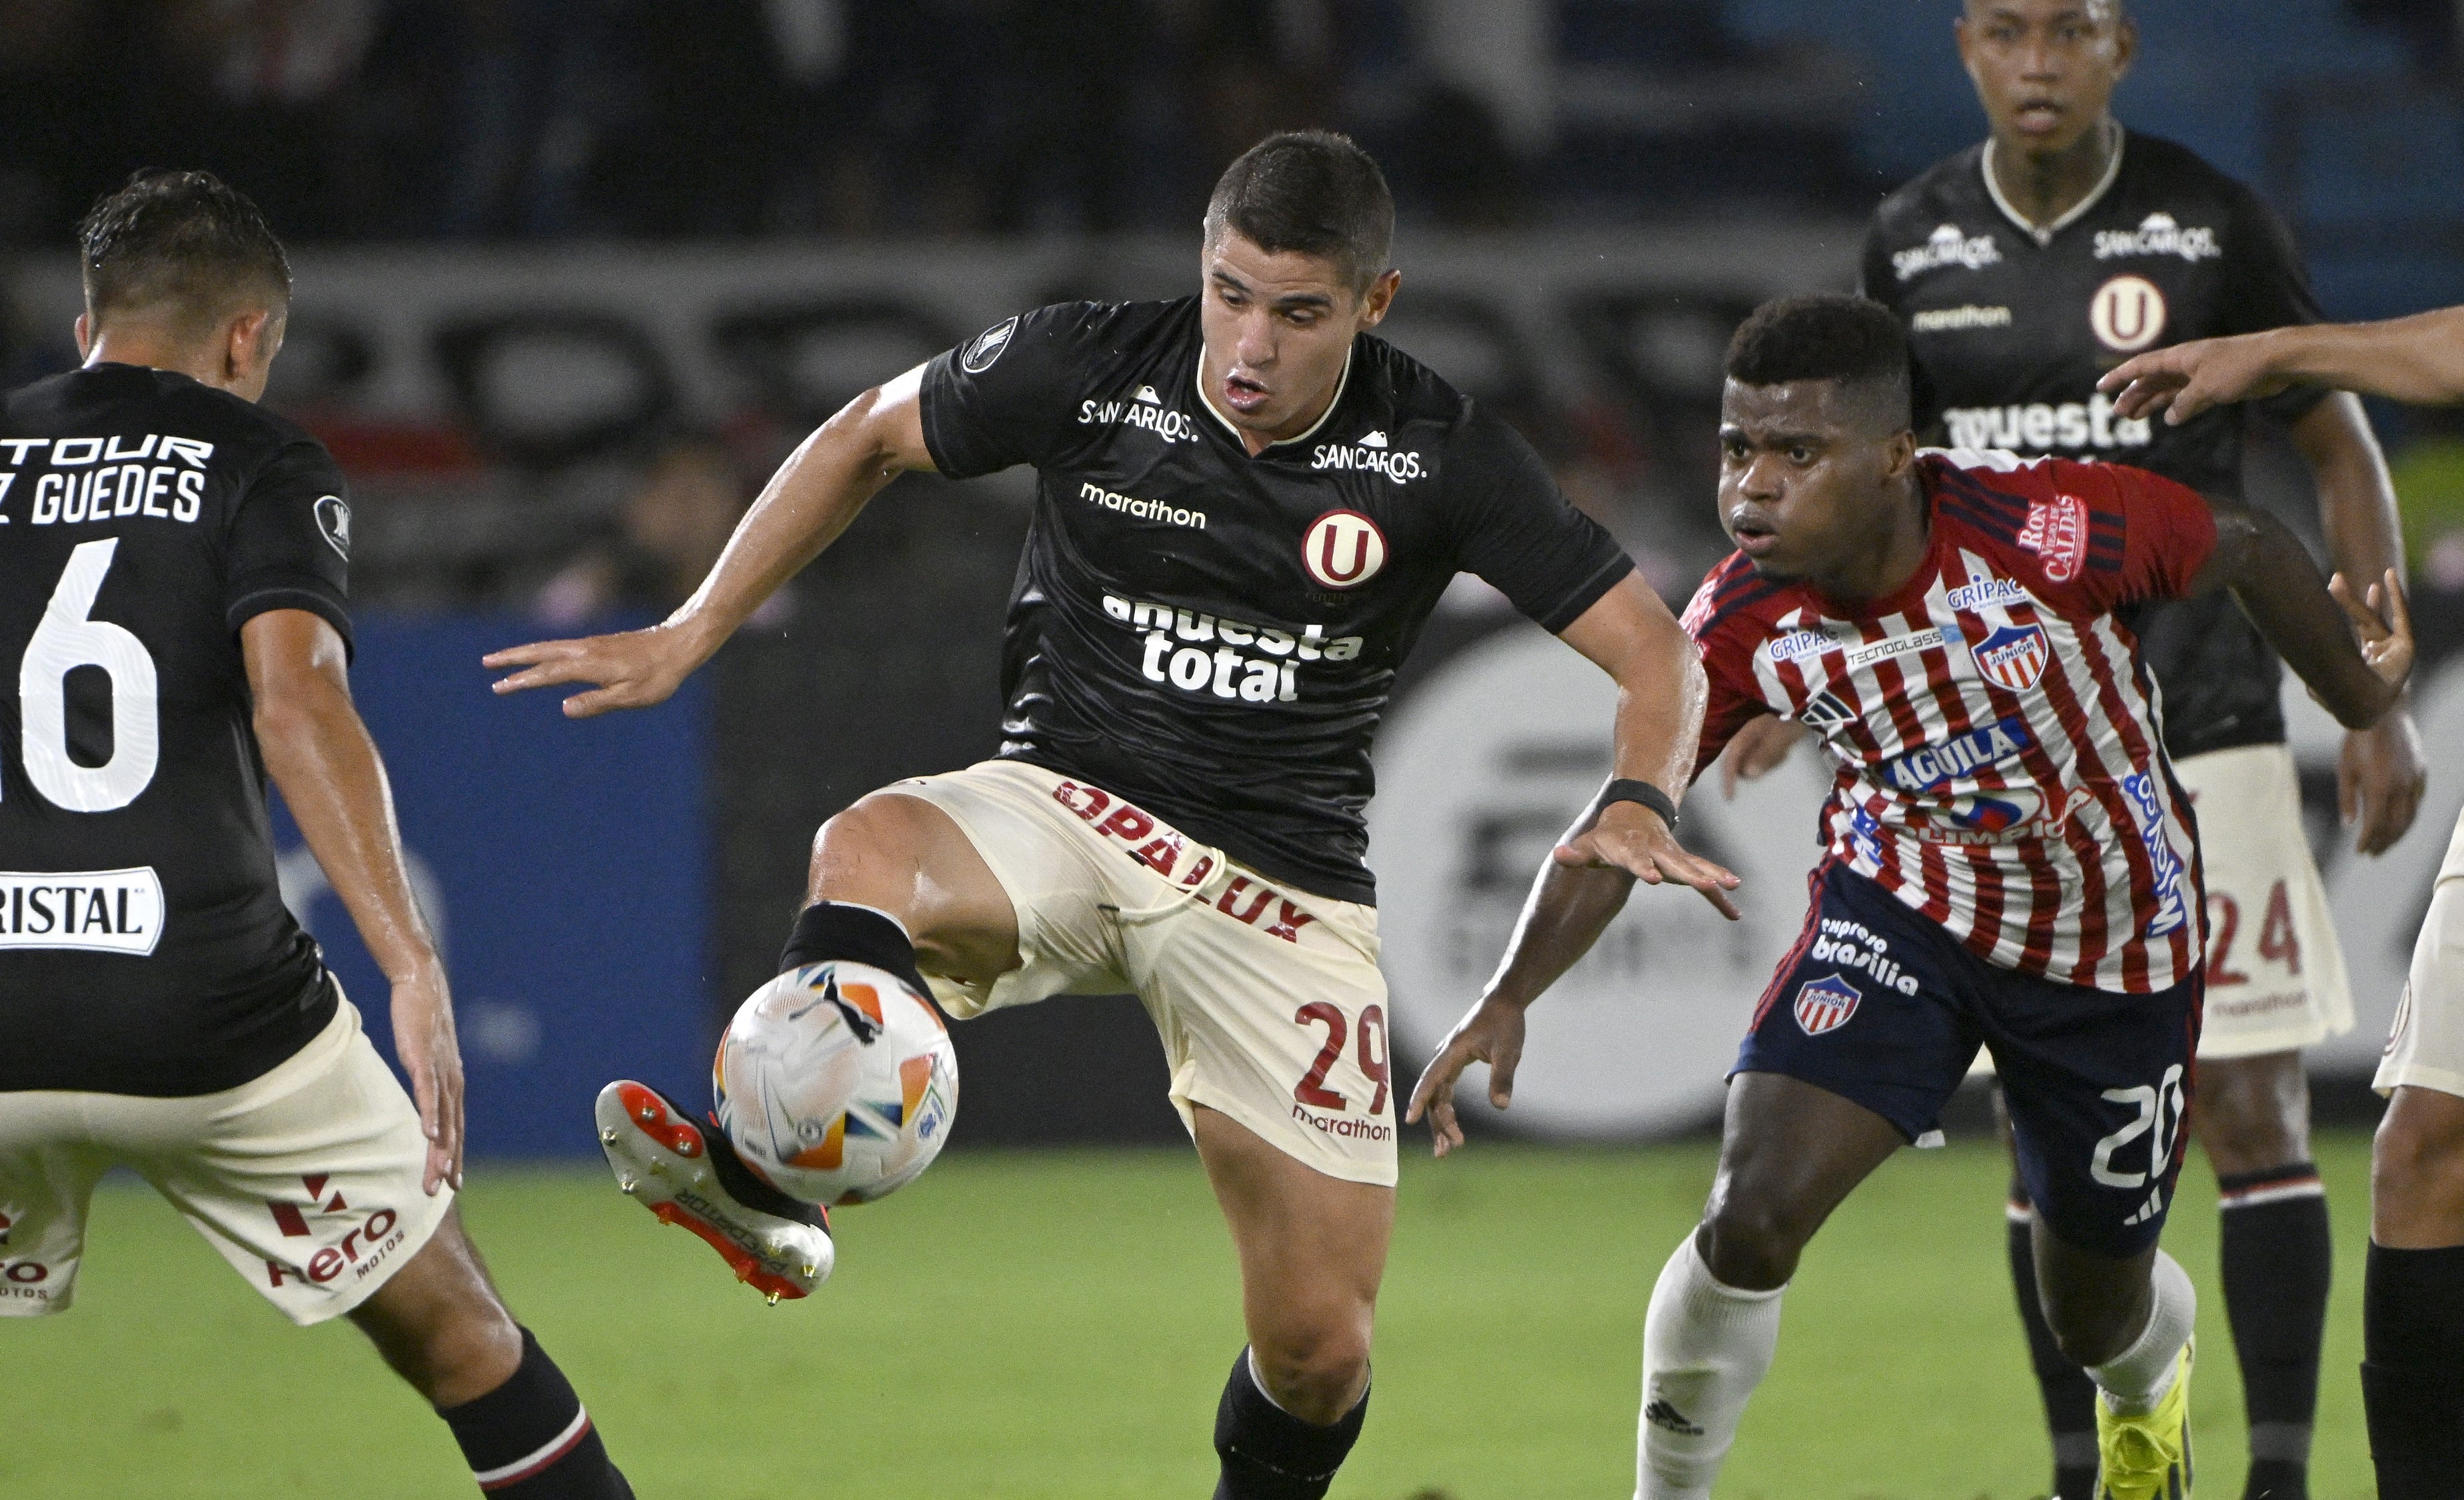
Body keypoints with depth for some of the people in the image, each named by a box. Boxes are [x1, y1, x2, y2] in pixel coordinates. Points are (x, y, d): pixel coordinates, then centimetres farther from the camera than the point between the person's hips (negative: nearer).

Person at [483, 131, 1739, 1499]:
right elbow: (870, 436, 10)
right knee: (869, 851, -37)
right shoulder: (1090, 369, -7)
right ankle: (768, 1194, -55)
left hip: (1285, 892, 0)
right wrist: (694, 631, 5)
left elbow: (1654, 652, -3)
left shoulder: (1436, 455, -8)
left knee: (1319, 1349, -6)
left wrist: (1639, 807, -24)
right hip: (1065, 810, 0)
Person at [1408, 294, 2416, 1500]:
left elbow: (2250, 550, -13)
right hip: (1905, 904, 1)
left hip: (2114, 942, -1)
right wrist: (1509, 997, -31)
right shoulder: (1740, 627, -22)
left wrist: (2360, 696, 3)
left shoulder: (2045, 530, -31)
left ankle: (2153, 1383, 56)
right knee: (1752, 1217, -23)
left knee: (2098, 1319, 16)